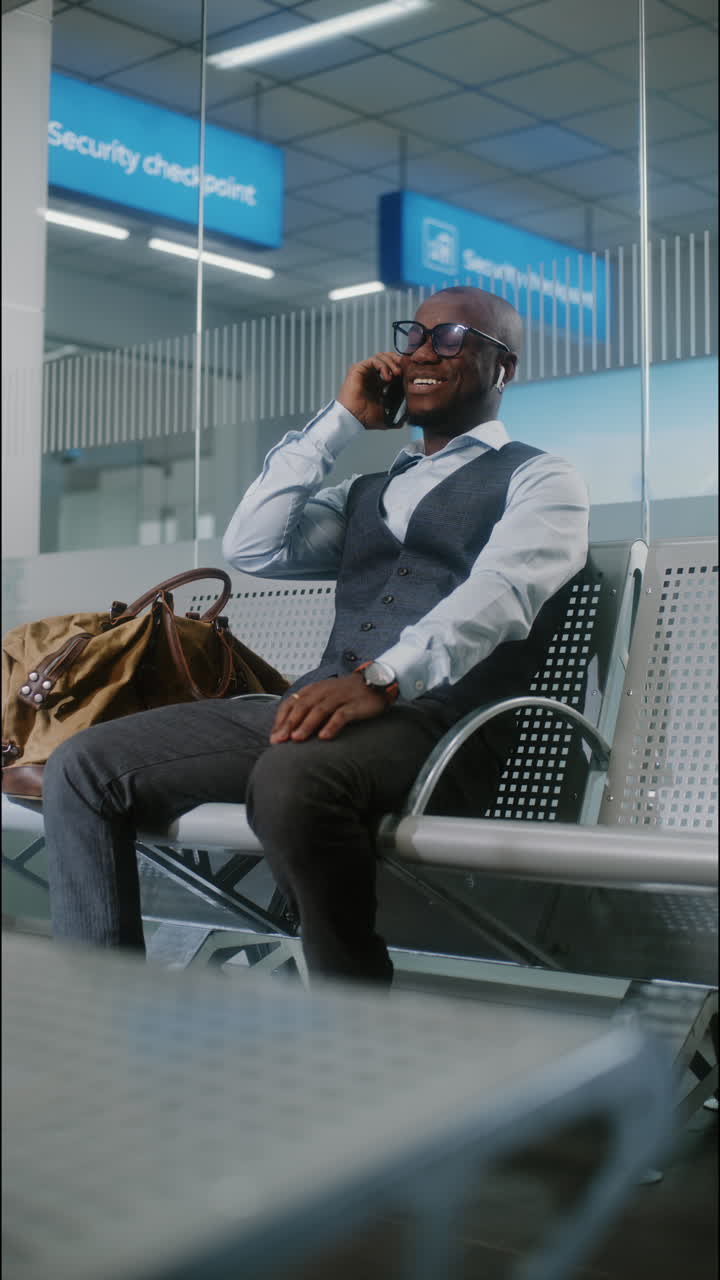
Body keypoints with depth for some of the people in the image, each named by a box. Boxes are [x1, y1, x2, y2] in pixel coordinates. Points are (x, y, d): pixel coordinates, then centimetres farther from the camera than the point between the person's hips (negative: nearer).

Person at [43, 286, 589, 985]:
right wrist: (341, 421, 15)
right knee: (83, 765, -9)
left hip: (435, 715, -6)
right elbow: (251, 547, 16)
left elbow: (498, 591, -11)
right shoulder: (365, 492, 30)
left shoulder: (538, 479, 10)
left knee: (291, 777, -40)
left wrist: (383, 679, -28)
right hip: (320, 705, 7)